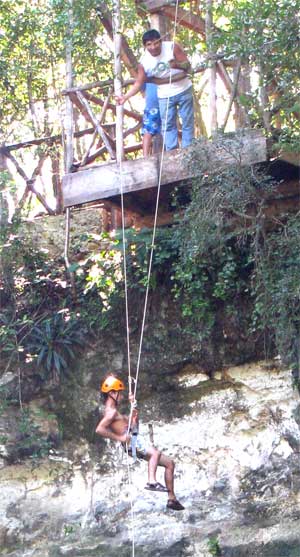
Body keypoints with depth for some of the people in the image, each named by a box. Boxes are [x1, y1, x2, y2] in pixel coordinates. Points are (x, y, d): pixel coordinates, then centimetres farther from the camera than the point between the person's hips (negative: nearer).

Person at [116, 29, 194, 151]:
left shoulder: (173, 47, -17)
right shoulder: (143, 62, -14)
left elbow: (187, 65, -15)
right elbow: (138, 83, -9)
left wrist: (177, 65, -36)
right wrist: (125, 96, -20)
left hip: (183, 90, -1)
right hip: (165, 95, 1)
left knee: (188, 122, 4)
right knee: (168, 125, 2)